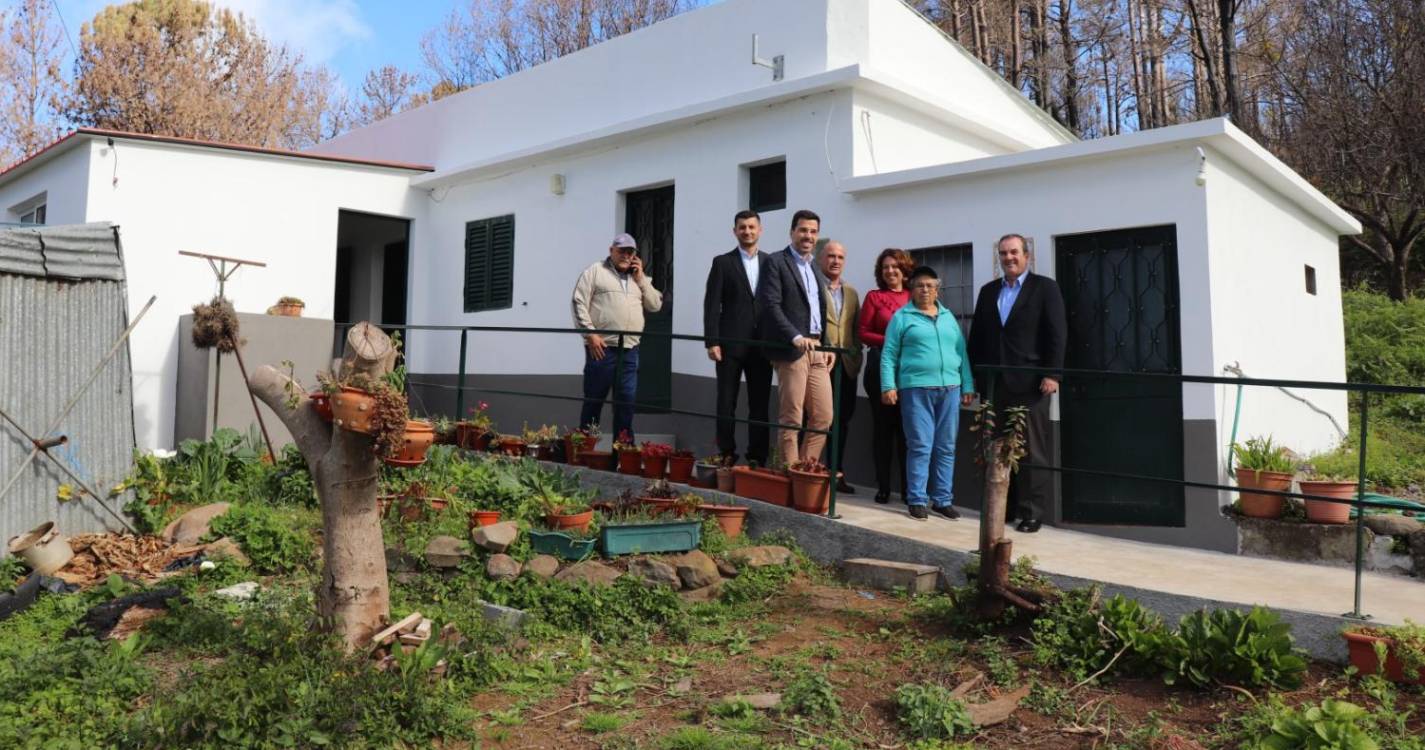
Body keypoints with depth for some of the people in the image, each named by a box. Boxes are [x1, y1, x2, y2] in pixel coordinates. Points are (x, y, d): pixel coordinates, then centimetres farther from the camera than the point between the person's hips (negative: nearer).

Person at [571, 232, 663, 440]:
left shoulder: (639, 278, 21)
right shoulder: (595, 271, 5)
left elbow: (655, 305, 14)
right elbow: (579, 303, -2)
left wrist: (641, 278, 6)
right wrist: (590, 334, -11)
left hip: (630, 351, 4)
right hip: (601, 347, -4)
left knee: (626, 401, 4)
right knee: (593, 400, 2)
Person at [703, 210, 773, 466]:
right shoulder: (722, 262, 4)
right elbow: (712, 305, -2)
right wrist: (712, 342, -10)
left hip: (762, 346, 2)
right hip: (731, 344, -2)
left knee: (760, 406, 5)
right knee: (726, 405, 2)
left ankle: (758, 459, 11)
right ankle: (727, 458, 10)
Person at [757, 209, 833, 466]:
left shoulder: (814, 265, 21)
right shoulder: (776, 262, -2)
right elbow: (771, 305, -12)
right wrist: (796, 336, -22)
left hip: (817, 349, 7)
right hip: (791, 350, -7)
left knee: (823, 417, 6)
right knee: (791, 420, -3)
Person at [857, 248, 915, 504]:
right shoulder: (874, 296, 5)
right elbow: (863, 332, 0)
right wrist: (890, 341, -13)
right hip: (881, 366, -1)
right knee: (883, 426, 5)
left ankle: (909, 487, 10)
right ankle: (883, 486, 13)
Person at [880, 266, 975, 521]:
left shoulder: (948, 317, 17)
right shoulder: (902, 317, 4)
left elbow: (961, 353, 15)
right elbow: (889, 355, 0)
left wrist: (968, 386, 9)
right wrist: (888, 386, -9)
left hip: (950, 389, 4)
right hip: (916, 389, -4)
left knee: (946, 448, 6)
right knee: (920, 447, -4)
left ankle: (943, 500, 15)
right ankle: (917, 500, 4)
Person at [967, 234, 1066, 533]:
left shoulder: (1045, 287, 2)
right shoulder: (988, 291, 16)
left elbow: (1057, 334, -5)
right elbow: (977, 335, 15)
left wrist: (1052, 374, -13)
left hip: (1030, 383, -4)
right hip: (995, 384, 5)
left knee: (1032, 449, -1)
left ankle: (1032, 511, 5)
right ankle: (1003, 507, 15)